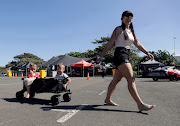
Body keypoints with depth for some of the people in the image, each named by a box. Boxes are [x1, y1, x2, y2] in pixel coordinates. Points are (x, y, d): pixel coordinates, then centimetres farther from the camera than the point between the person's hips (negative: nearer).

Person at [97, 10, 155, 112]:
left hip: (126, 57, 8)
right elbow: (110, 44, -5)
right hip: (120, 55, -8)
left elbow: (138, 44, 16)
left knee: (116, 80, 12)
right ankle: (141, 104, -16)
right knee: (131, 79, -15)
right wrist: (101, 56, -6)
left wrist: (147, 53, 2)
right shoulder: (119, 29, -2)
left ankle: (108, 100, 24)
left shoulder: (131, 31, 20)